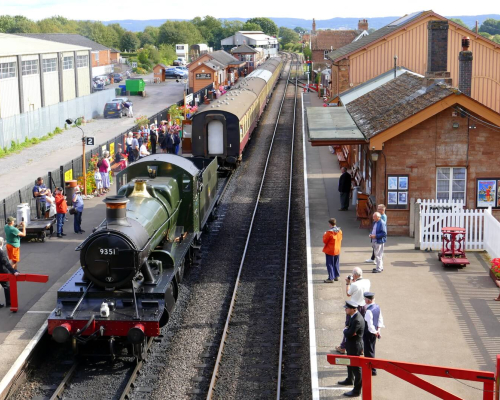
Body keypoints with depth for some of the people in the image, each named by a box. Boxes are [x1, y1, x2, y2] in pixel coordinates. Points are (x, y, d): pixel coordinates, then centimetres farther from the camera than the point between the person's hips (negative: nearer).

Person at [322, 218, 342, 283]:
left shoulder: (329, 232, -23)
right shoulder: (339, 231, -2)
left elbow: (324, 241, -15)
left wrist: (324, 235, 3)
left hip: (330, 251, -7)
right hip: (337, 250, 7)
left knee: (330, 264, 0)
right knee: (336, 263, 19)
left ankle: (331, 278, 0)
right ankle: (336, 276, 28)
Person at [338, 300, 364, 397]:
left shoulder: (357, 321, -31)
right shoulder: (352, 315, -1)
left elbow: (348, 334, -30)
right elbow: (347, 324, 12)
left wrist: (346, 330, -10)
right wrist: (347, 330, -8)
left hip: (355, 346, -10)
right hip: (350, 345, 10)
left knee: (356, 368, 1)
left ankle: (357, 391, 11)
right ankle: (350, 380, 52)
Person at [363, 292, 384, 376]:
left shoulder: (369, 311, -27)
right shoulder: (377, 307, 1)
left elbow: (369, 325, -25)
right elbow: (380, 319, 9)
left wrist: (375, 332, -12)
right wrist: (378, 330, 7)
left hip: (369, 332, -9)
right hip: (374, 332, 9)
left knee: (369, 351, 2)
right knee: (371, 350, 23)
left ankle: (372, 370, 8)